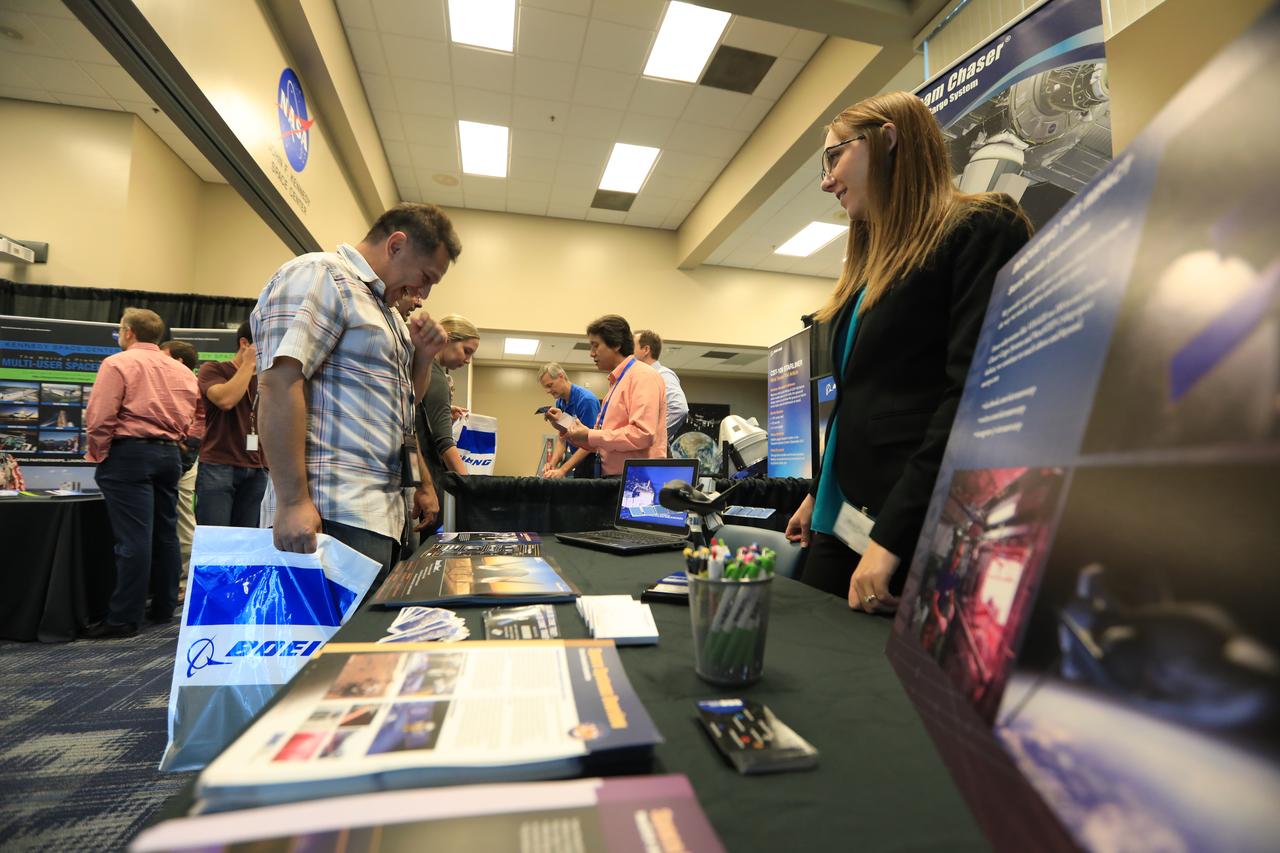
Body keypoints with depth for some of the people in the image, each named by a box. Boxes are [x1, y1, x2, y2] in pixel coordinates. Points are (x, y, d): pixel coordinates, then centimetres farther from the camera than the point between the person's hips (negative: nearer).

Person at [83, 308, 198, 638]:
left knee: (133, 538, -6)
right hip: (169, 454, 6)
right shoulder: (181, 370, 12)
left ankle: (123, 619, 0)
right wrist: (170, 443, 16)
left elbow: (99, 417, -12)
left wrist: (98, 454, -1)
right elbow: (189, 420, 11)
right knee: (165, 533, 10)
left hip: (130, 453, -6)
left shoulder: (117, 363, -5)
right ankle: (164, 609, 18)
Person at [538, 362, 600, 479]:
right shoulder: (560, 403, 6)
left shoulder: (586, 399, -20)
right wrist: (552, 464, -10)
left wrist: (562, 470, -26)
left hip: (591, 460, -7)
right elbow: (562, 438, 8)